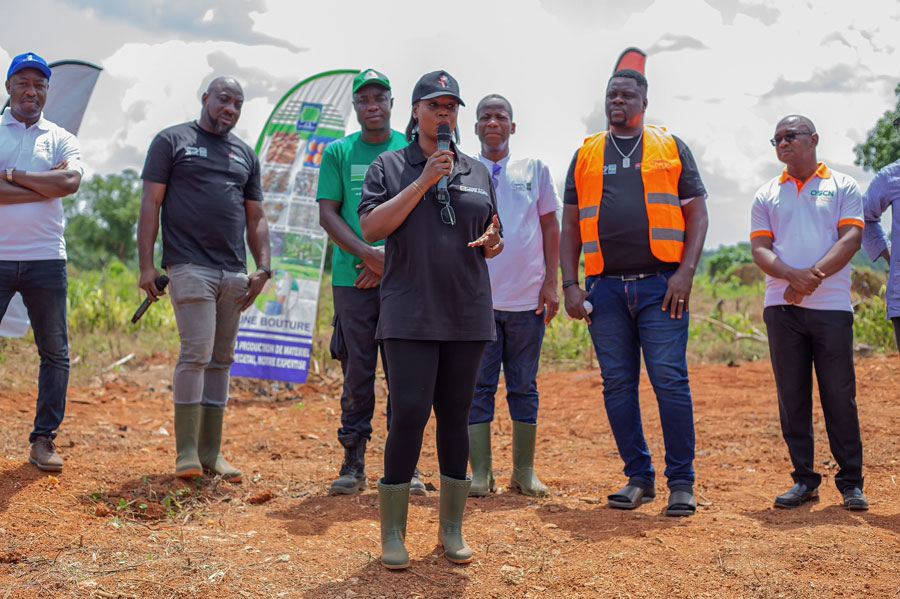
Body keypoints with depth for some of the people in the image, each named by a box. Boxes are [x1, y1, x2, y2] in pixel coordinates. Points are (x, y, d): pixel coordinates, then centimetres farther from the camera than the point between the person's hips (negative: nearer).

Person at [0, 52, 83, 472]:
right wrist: (46, 184, -10)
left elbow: (71, 182, -8)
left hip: (46, 259, 2)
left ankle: (43, 438, 12)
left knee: (55, 353, 3)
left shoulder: (61, 139, 12)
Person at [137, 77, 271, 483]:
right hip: (190, 264, -5)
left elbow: (255, 217, 19)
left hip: (234, 273, 5)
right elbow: (150, 203, 0)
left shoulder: (246, 155, 19)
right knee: (196, 352, -14)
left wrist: (263, 268, 7)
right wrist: (146, 264, -9)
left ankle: (211, 452, 11)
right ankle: (186, 452, -9)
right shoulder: (172, 141, 6)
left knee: (221, 359, 6)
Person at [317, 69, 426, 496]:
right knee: (356, 371, 2)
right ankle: (353, 463, 9)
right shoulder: (338, 153, 10)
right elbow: (327, 214, 3)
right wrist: (367, 253, -11)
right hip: (352, 278, 0)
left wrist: (390, 258, -8)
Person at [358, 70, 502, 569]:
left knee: (455, 417, 6)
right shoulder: (389, 166, 7)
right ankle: (392, 533, 1)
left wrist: (493, 242, -4)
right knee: (409, 414, -10)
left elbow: (494, 240, 21)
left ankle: (452, 530, 16)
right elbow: (371, 228, -7)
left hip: (468, 315, 3)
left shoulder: (477, 172, 16)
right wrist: (424, 182, -11)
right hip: (410, 315, -3)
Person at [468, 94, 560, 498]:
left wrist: (551, 283, 2)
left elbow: (550, 228, 11)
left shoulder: (534, 169, 12)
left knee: (524, 387, 6)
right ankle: (480, 473, 3)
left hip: (527, 297, 1)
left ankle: (524, 471, 13)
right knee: (477, 386, -2)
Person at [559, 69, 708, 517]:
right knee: (618, 385, 4)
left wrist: (685, 272, -7)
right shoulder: (586, 155, 15)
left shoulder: (671, 148, 10)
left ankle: (681, 482, 3)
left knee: (670, 381, -7)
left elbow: (697, 214, 6)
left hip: (660, 284, -2)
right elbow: (570, 227, 14)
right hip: (605, 287, 3)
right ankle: (639, 477, 16)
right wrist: (569, 285, 3)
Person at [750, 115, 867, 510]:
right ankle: (803, 479, 11)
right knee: (792, 397, 3)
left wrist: (812, 276, -16)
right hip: (781, 305, 2)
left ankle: (851, 481, 8)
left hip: (832, 305, -2)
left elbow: (851, 239, -3)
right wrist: (792, 275, -15)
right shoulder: (766, 195, 15)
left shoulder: (842, 187, 9)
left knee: (840, 396, -2)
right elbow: (759, 249, 5)